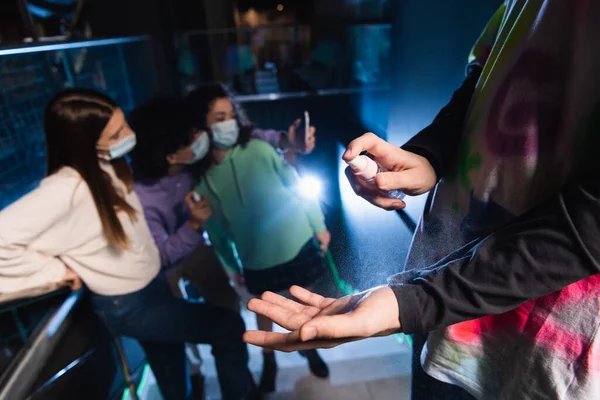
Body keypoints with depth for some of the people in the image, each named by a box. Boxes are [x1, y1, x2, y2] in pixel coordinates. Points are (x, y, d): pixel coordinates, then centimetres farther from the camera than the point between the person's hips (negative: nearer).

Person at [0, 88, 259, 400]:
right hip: (128, 307, -7)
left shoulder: (108, 166, -5)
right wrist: (53, 270, -21)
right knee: (229, 327, -1)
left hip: (152, 285, 7)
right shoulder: (66, 188, -29)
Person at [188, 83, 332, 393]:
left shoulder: (258, 149, -16)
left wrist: (319, 226, -4)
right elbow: (216, 229, 1)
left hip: (297, 244, -1)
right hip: (256, 260, 1)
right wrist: (232, 267, 7)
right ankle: (269, 361, 49)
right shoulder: (202, 177, -9)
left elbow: (296, 186, -8)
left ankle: (309, 348, 49)